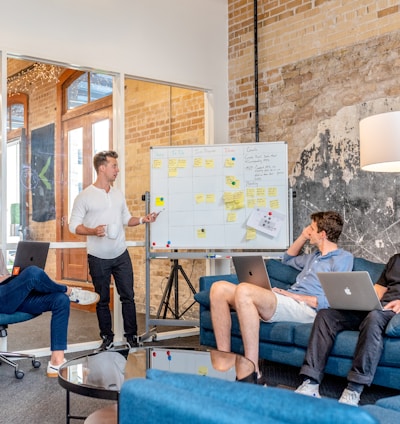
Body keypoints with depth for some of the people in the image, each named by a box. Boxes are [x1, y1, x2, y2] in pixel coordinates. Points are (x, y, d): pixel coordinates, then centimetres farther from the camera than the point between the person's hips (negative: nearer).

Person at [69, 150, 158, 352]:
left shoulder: (118, 194, 8)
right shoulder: (84, 196, -8)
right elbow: (74, 225, -8)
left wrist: (142, 220, -2)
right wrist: (93, 231, -24)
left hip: (121, 255, 4)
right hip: (98, 259, -4)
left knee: (128, 296, 4)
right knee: (102, 300, 8)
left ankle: (131, 337, 15)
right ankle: (107, 338, 22)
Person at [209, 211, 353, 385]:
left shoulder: (343, 258, 3)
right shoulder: (316, 256, 30)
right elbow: (288, 259, 49)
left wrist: (297, 296, -11)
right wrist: (303, 236, 33)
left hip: (305, 308, -9)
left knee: (244, 290, -34)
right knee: (219, 289, -9)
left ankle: (253, 374, -34)